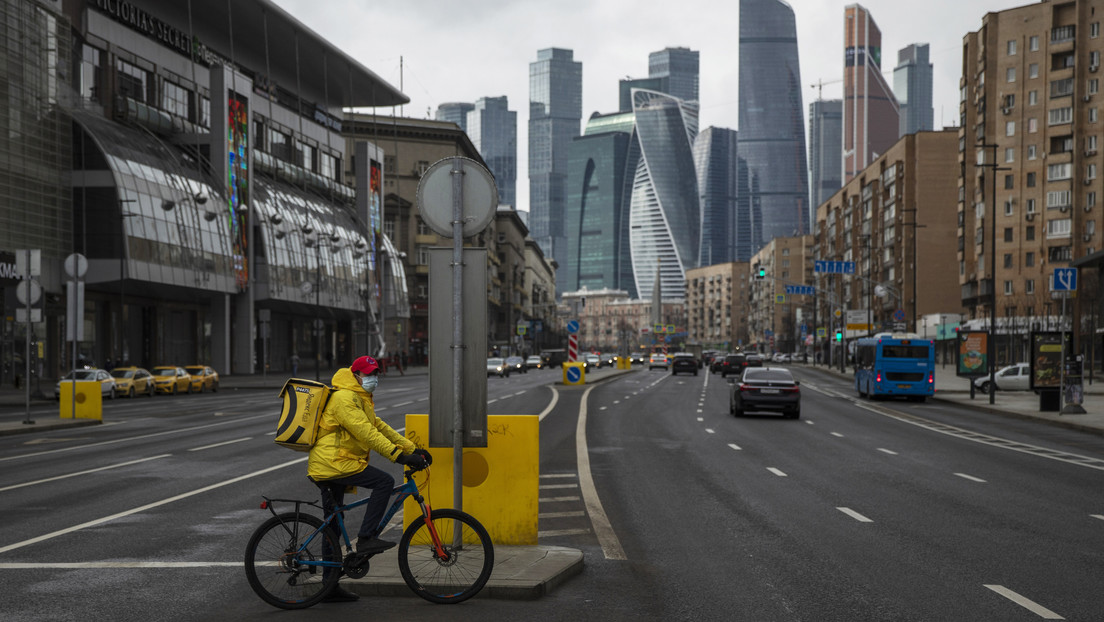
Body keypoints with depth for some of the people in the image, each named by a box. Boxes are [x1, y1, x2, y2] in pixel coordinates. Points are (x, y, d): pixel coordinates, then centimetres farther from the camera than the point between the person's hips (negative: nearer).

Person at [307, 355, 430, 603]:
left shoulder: (360, 399, 20)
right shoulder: (344, 398, -14)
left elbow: (380, 427, 20)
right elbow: (366, 432, -24)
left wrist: (412, 449, 12)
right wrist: (399, 455, -28)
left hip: (327, 467, 11)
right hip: (333, 463, -11)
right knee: (385, 482, -18)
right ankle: (366, 538, -17)